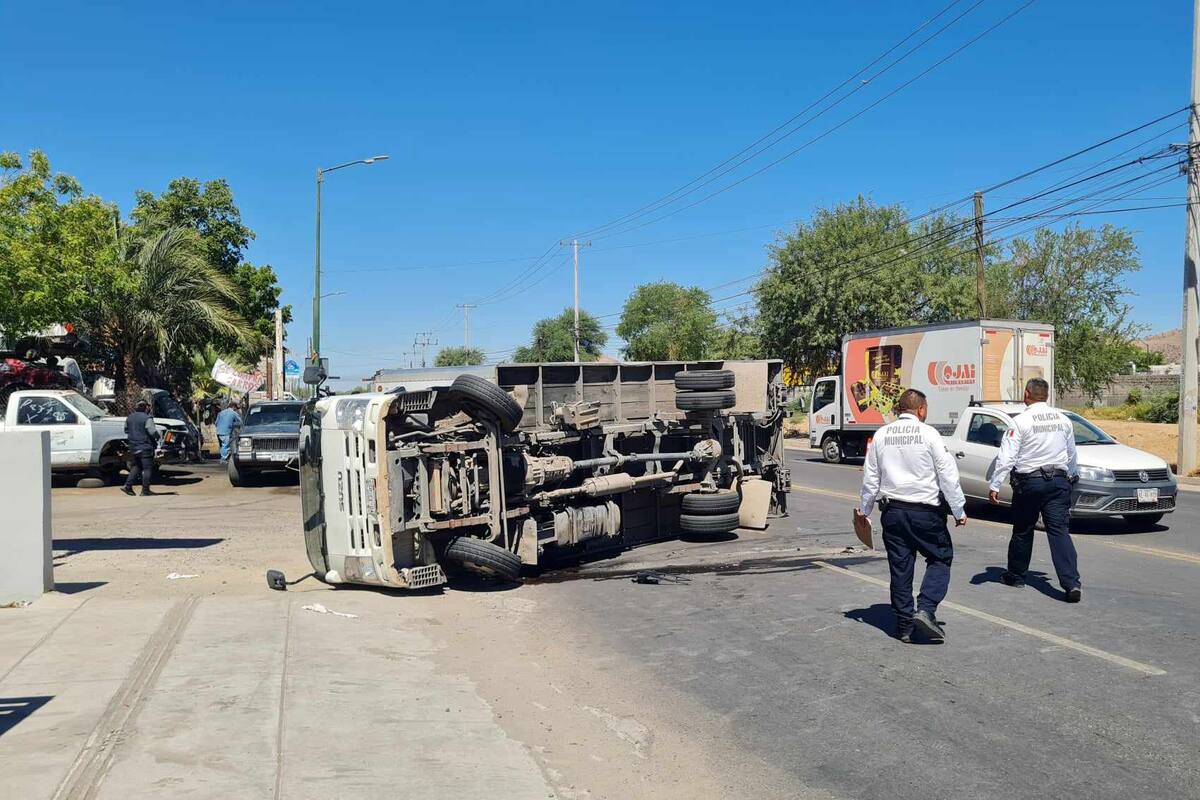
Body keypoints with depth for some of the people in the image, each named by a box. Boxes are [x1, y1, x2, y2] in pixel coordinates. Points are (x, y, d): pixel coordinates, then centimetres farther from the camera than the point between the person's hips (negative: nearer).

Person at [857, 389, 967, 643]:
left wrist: (864, 509, 20)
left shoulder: (881, 435, 4)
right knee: (940, 559, 12)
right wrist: (959, 511, 1)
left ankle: (904, 626, 14)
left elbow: (870, 477, 9)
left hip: (893, 511, 4)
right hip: (925, 511, -4)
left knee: (900, 568, 10)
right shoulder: (928, 434, -8)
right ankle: (926, 610, -6)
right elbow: (947, 474, -7)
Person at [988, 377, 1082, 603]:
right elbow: (1072, 455, 18)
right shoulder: (1063, 419, 7)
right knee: (1060, 531, -2)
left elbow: (1007, 457, -13)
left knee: (1023, 531, 12)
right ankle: (1072, 583, -14)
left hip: (1029, 482, -3)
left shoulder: (1021, 421, -9)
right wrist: (1072, 475, 34)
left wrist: (994, 485, -10)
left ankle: (1015, 575, 27)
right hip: (1059, 480, 3)